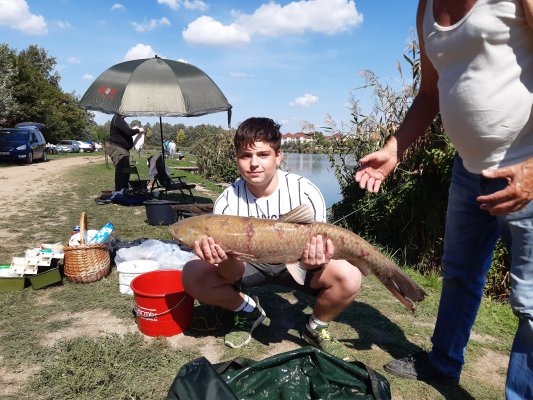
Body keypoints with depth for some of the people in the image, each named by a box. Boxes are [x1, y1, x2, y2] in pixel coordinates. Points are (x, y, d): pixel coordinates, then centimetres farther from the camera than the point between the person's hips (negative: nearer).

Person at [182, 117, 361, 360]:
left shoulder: (305, 192, -22)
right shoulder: (228, 201, -19)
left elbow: (318, 247, -17)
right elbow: (231, 277, -19)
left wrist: (314, 261, -42)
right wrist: (227, 259, -44)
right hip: (248, 263, 1)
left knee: (349, 278, -31)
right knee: (192, 275, -23)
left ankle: (316, 328, 5)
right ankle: (249, 312, 7)